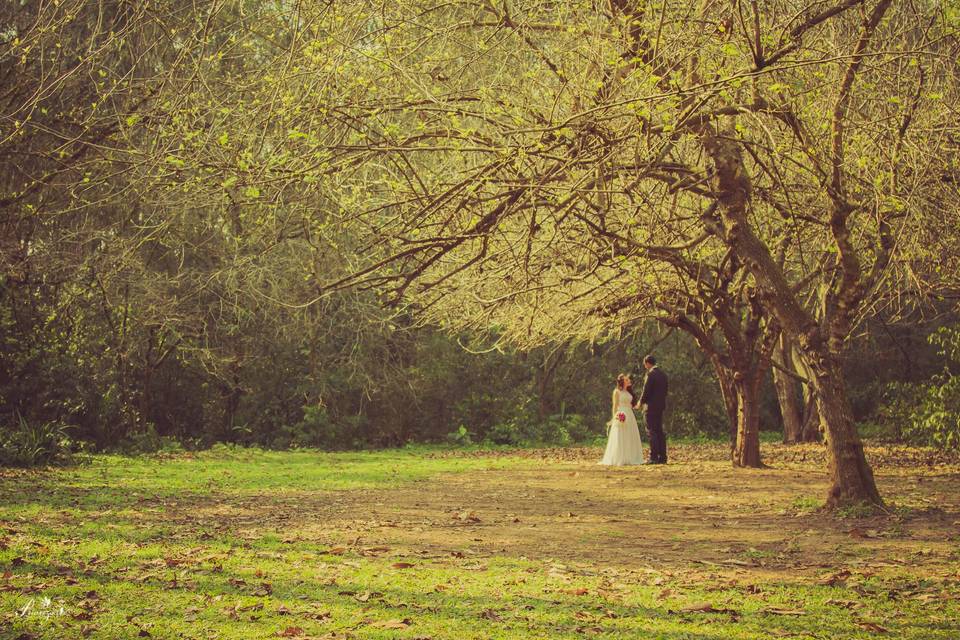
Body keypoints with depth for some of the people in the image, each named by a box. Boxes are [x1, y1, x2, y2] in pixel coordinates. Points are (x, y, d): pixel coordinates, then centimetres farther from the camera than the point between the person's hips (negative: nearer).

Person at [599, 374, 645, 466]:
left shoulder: (628, 392, 18)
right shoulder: (617, 391, -2)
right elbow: (615, 405, -7)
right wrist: (614, 417, -16)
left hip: (630, 416, 7)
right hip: (621, 416, -7)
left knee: (630, 438, 5)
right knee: (619, 438, -7)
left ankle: (629, 459, 9)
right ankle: (618, 459, -5)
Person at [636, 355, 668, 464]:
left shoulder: (651, 374, -15)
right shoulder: (663, 374, 11)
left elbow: (646, 391, -15)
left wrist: (640, 403, -1)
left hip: (652, 406, -8)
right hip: (661, 406, 8)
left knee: (651, 431, -6)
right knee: (660, 431, 11)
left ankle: (654, 458, -9)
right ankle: (662, 457, 11)